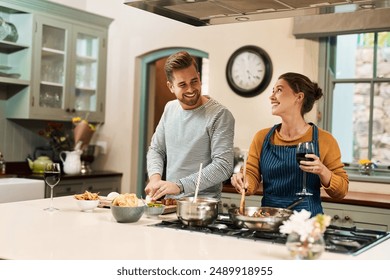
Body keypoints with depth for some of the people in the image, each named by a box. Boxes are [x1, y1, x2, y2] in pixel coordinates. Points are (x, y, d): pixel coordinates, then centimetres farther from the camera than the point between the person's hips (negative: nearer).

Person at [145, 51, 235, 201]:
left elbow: (223, 166, -16)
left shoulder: (220, 115, -9)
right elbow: (156, 149, 19)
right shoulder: (170, 108, 13)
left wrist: (180, 186, -21)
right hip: (168, 202, 6)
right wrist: (155, 177, -2)